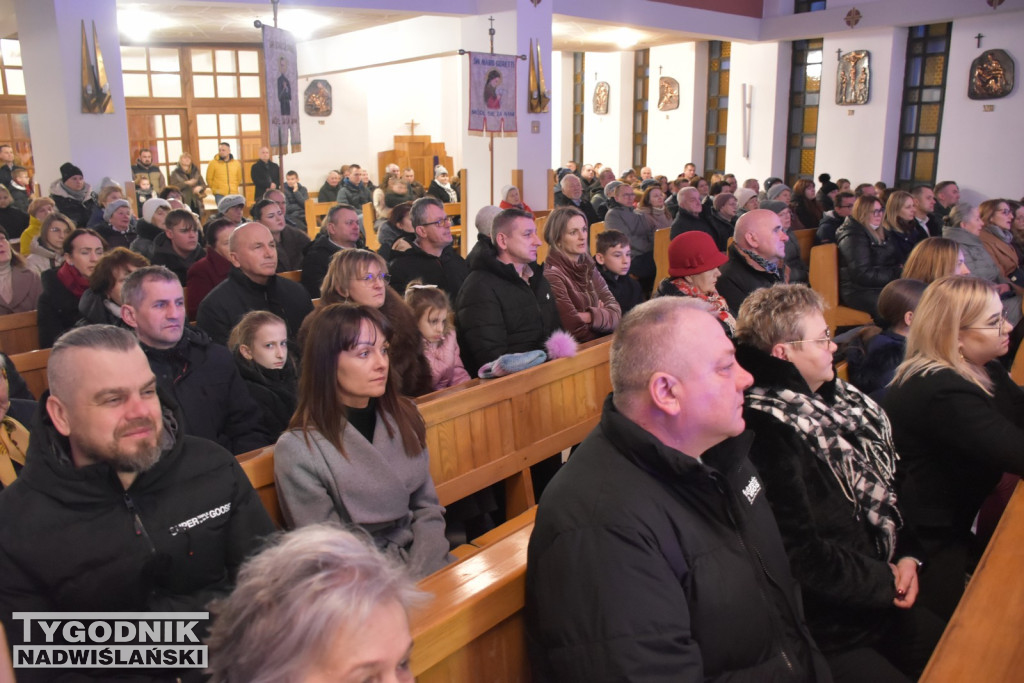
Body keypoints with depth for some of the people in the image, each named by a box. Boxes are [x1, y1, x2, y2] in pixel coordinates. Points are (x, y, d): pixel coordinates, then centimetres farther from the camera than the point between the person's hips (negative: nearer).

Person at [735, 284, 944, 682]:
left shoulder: (836, 401, 5)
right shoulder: (765, 436, -24)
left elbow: (882, 490, 16)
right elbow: (801, 556, -23)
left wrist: (907, 555, 1)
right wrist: (884, 582, -9)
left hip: (876, 603, 9)